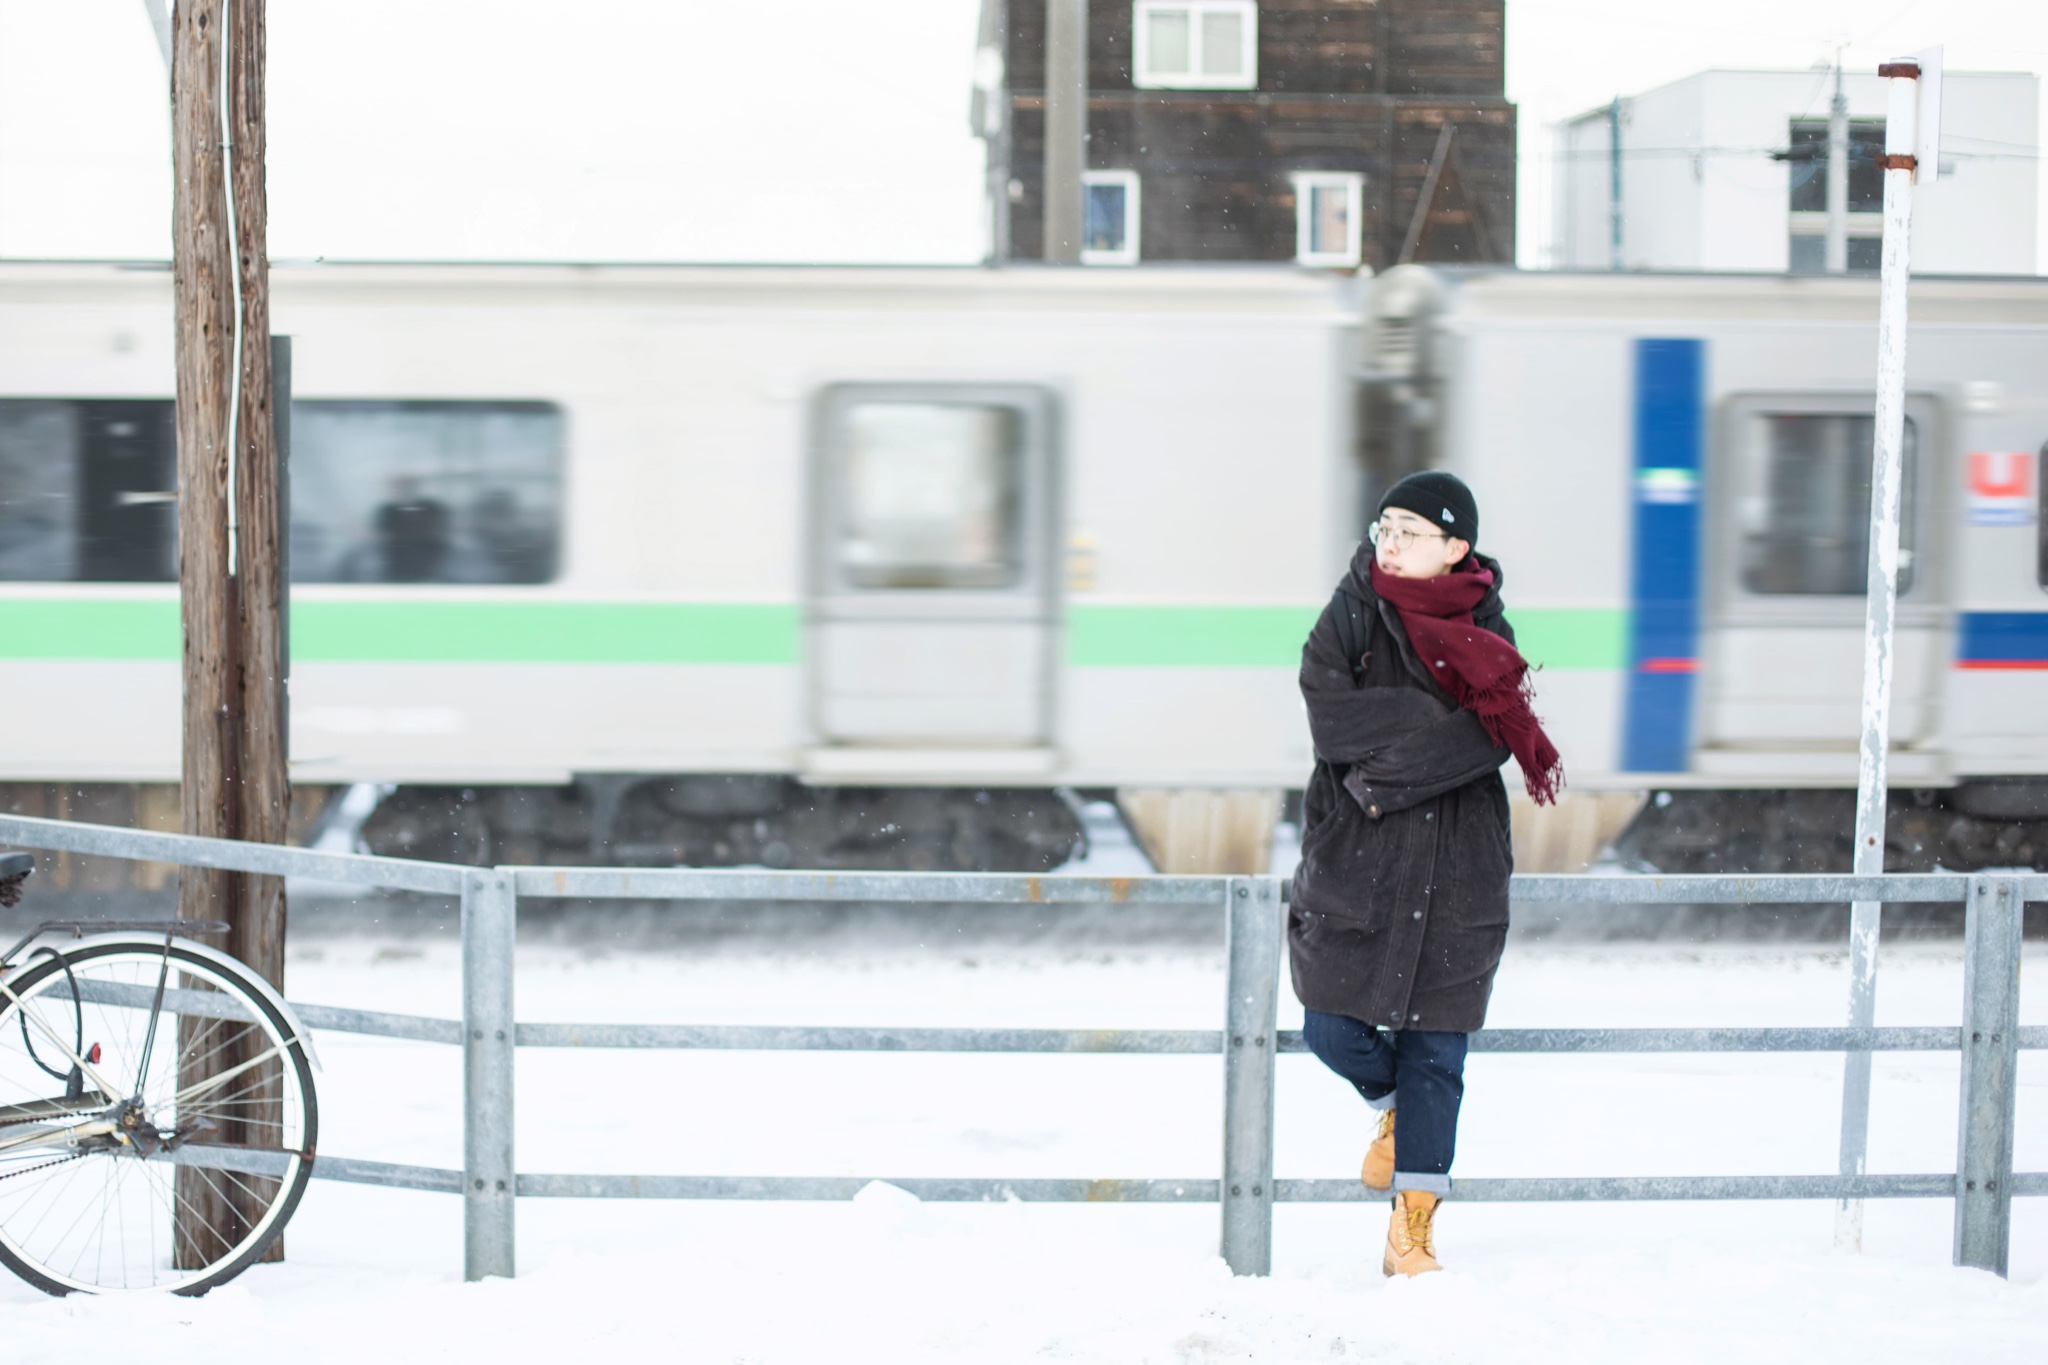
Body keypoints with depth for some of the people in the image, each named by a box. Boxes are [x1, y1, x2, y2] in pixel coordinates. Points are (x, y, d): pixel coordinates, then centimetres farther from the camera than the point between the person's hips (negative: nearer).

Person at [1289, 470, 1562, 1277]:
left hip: (1454, 870, 0)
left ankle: (1413, 1228, 8)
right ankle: (1394, 1105, 30)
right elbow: (1330, 710, -13)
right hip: (1352, 857, 0)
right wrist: (1439, 719, -16)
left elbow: (1490, 739, -11)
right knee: (1332, 1029, -5)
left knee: (1435, 1052, 0)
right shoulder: (1354, 613, 2)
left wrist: (1391, 771, -18)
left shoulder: (1486, 631, 3)